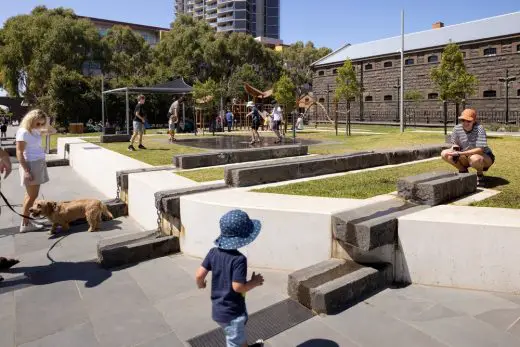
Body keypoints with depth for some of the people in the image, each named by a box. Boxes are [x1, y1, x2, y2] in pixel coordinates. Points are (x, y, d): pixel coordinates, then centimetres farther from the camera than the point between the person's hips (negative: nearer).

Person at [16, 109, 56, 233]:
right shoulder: (23, 132, -13)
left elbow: (53, 131, 22)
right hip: (31, 165, -9)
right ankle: (25, 224, 2)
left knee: (31, 195, 11)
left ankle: (27, 221, 18)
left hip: (39, 164, 9)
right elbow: (19, 153, -16)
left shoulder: (36, 131, 11)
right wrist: (26, 170, -21)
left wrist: (46, 124, 3)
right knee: (32, 195, -5)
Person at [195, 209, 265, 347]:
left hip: (218, 309, 8)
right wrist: (254, 282, -10)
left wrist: (201, 284, 15)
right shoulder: (239, 259, -27)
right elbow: (237, 287, -27)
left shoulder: (214, 252, -7)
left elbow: (199, 275, -7)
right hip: (232, 312, -8)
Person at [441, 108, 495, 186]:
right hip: (467, 157, 5)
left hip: (485, 156, -5)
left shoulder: (479, 128, -25)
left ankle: (480, 175, -4)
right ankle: (463, 171, 9)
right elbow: (455, 144, 5)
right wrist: (454, 149, -20)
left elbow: (480, 149, -32)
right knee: (444, 154, -13)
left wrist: (459, 153, -37)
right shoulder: (457, 129, -12)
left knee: (474, 158, -41)